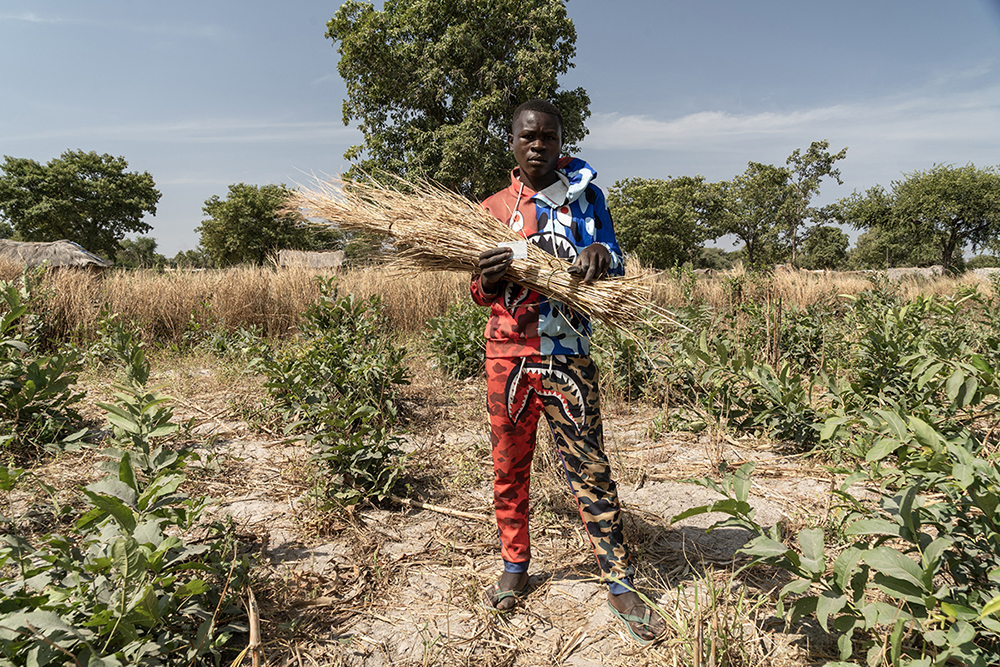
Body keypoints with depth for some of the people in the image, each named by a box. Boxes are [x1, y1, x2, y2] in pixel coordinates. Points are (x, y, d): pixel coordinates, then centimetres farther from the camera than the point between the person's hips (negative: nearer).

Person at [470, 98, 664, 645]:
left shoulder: (585, 195, 6)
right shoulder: (492, 208, 10)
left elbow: (614, 269, 3)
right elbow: (480, 295, 8)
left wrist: (600, 255, -22)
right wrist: (487, 281, -18)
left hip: (567, 354, -2)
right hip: (507, 351, 2)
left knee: (589, 469, -1)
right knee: (508, 466, 11)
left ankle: (620, 584, 13)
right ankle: (514, 565, 30)